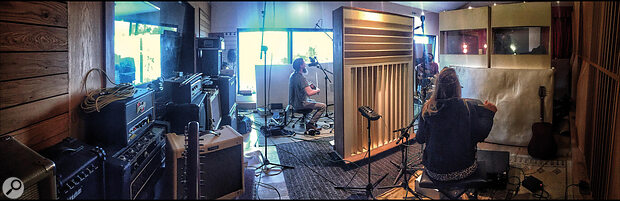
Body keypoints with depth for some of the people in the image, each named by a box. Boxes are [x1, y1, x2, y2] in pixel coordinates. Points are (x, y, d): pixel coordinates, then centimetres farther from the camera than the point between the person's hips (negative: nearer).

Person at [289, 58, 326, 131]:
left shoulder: (292, 75, 5)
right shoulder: (301, 78, -25)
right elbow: (309, 93, -31)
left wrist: (308, 86, 13)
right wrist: (317, 90, -11)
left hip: (294, 102, 10)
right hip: (300, 104, -10)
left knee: (313, 101, 33)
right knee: (323, 106, -8)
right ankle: (310, 123, -4)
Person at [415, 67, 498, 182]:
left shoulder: (428, 108, -9)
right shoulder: (468, 107, -13)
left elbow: (420, 139, 0)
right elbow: (480, 135, -6)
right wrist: (488, 112, 7)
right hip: (463, 171, -1)